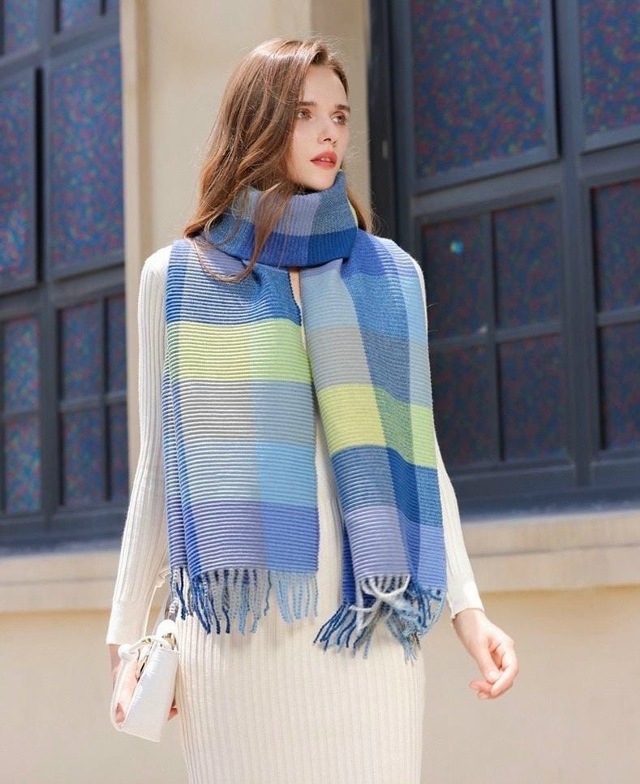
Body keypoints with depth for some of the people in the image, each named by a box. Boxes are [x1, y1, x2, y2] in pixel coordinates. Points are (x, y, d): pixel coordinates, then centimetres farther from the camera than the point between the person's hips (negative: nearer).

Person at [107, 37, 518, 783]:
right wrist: (127, 627, 6)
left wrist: (466, 605, 3)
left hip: (367, 619, 1)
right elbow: (160, 465, 11)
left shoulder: (391, 275, 12)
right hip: (234, 624, -1)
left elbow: (416, 453, 12)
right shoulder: (176, 276, 9)